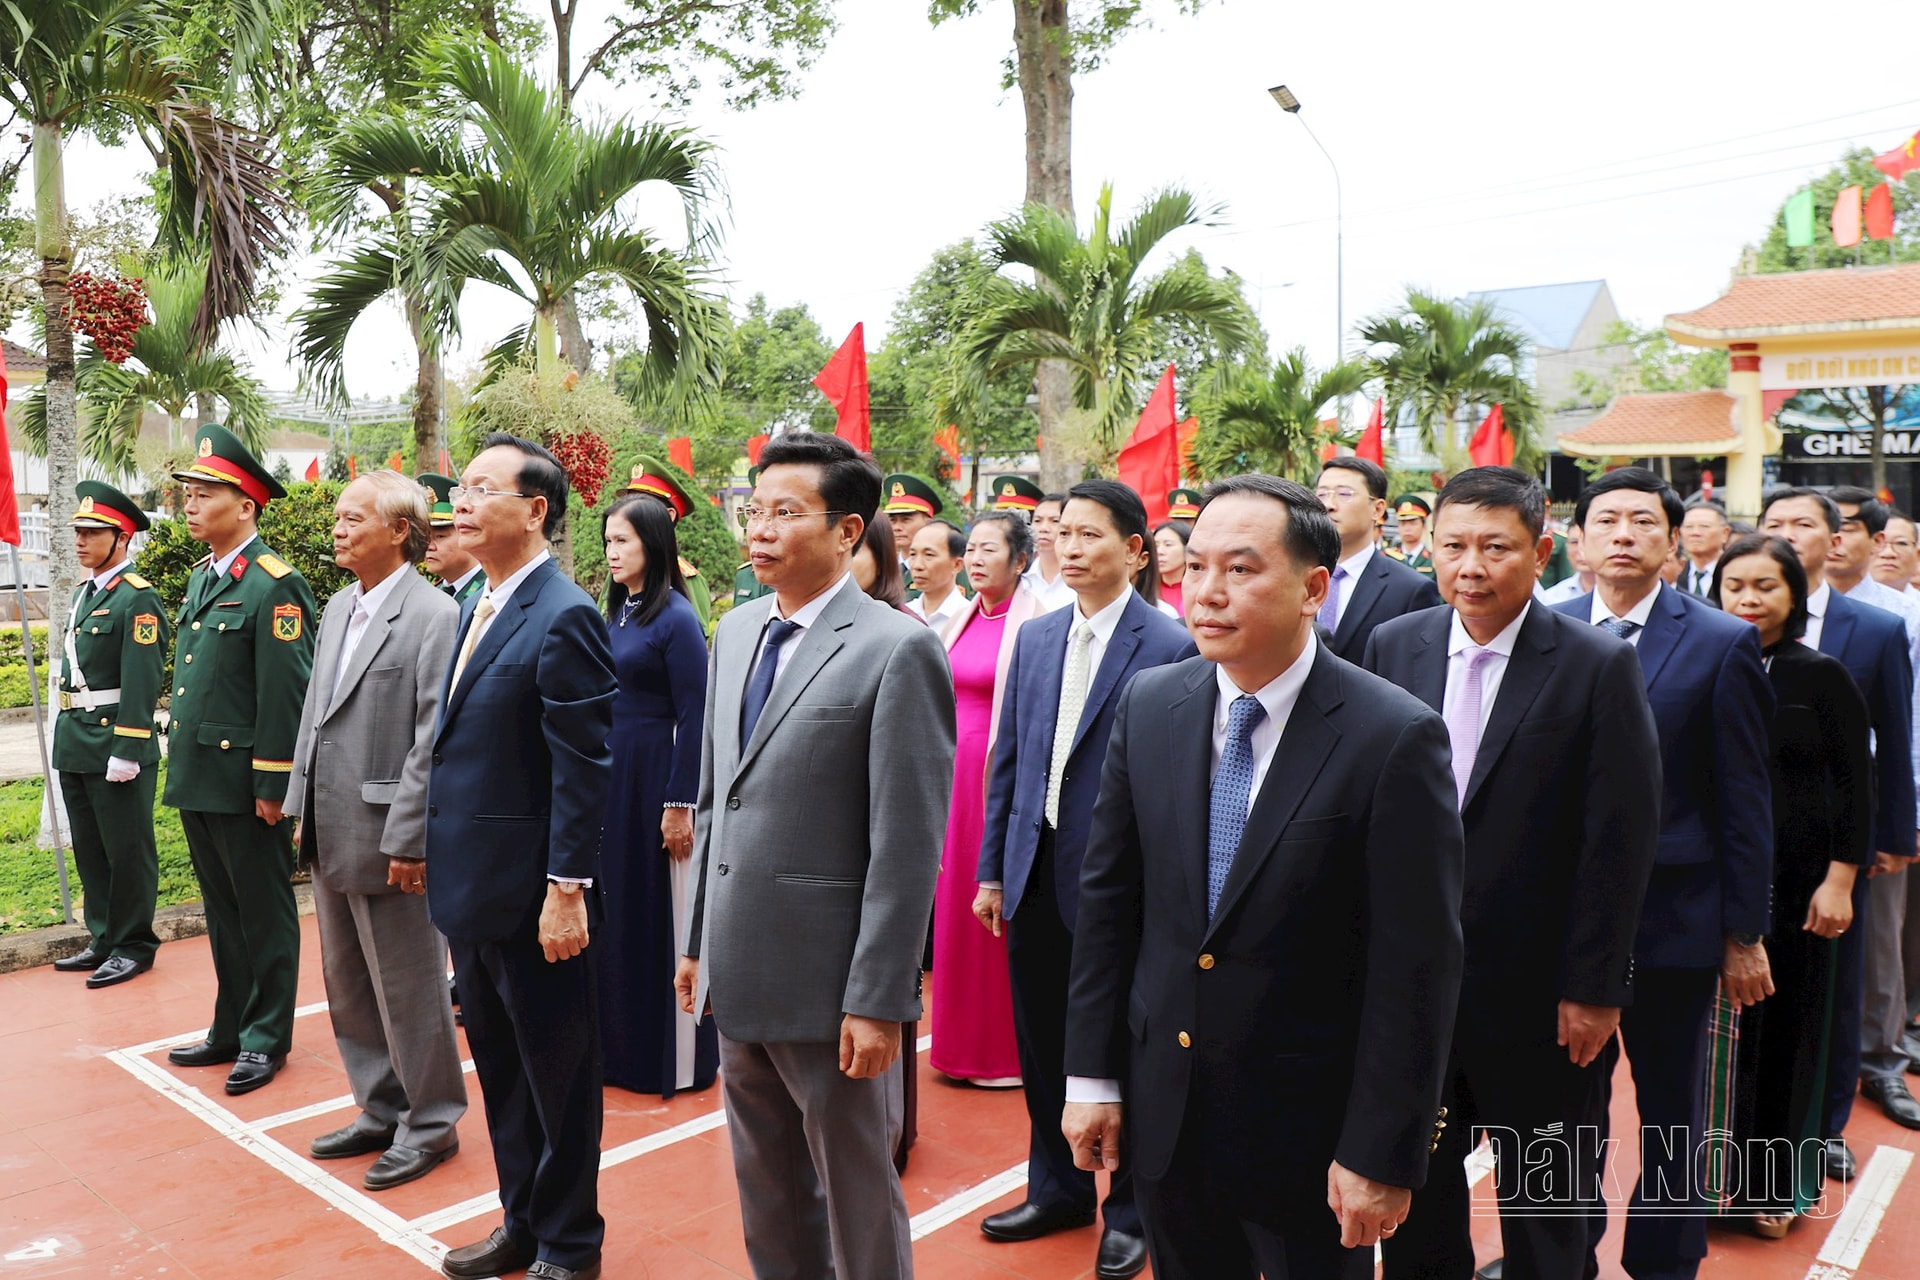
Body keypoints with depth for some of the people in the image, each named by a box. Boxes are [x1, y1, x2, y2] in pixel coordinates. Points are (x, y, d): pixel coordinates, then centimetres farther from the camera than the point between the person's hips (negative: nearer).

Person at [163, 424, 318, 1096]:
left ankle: (267, 1037, 17)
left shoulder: (275, 585, -15)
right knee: (222, 910, 17)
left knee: (263, 912, 4)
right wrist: (179, 759, 17)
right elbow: (188, 678, 19)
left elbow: (284, 694, -18)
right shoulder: (202, 578, 13)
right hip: (197, 777, 9)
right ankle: (231, 1029, 29)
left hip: (245, 782, -9)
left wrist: (273, 785, -19)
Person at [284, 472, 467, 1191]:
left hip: (388, 840, -9)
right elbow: (314, 713, 18)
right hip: (332, 838, 9)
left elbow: (434, 743, -19)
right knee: (348, 985, 19)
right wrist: (302, 808, 14)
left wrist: (407, 842, -20)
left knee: (409, 988, 5)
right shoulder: (339, 608, 11)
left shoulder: (434, 617, -16)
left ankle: (430, 1124, 22)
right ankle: (381, 1110, 35)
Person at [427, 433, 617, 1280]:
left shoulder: (563, 617, -18)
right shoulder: (478, 608, 11)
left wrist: (567, 892, -20)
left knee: (557, 1073, 9)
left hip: (531, 894, -9)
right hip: (472, 889, 9)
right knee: (500, 1068, 21)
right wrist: (447, 863, 16)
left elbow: (583, 772, -20)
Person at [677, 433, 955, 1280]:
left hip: (828, 982, -6)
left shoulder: (898, 650, -15)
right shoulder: (735, 633, 8)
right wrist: (699, 941, 14)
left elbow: (909, 843, -16)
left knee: (856, 1198, 12)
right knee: (766, 1192, 21)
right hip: (738, 972, 7)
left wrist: (877, 1000, -16)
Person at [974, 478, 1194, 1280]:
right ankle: (1058, 1189, 36)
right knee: (1042, 1041, 16)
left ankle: (1130, 1211, 29)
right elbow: (1008, 760, 9)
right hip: (1035, 875, 5)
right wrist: (992, 869, 7)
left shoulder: (1169, 648, -10)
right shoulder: (1034, 638, 7)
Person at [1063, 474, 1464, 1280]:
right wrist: (1092, 1076, 3)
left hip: (1311, 1129, -4)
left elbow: (1416, 963, -15)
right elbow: (1108, 895, 2)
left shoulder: (1395, 737, -17)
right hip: (1163, 1113, 4)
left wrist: (1382, 1154, -12)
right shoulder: (1149, 706, -3)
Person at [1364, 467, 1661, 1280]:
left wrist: (1594, 986, -11)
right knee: (1416, 1191, 19)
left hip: (1538, 992, -3)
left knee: (1542, 1206, 18)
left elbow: (1621, 841, -11)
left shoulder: (1599, 667, -11)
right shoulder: (1393, 646, -2)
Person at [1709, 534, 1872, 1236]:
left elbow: (1854, 785, -3)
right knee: (1710, 1026, 7)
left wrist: (1839, 881, -8)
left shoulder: (1822, 676, -4)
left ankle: (1775, 1182, 26)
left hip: (1793, 881, -1)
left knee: (1784, 1026, 10)